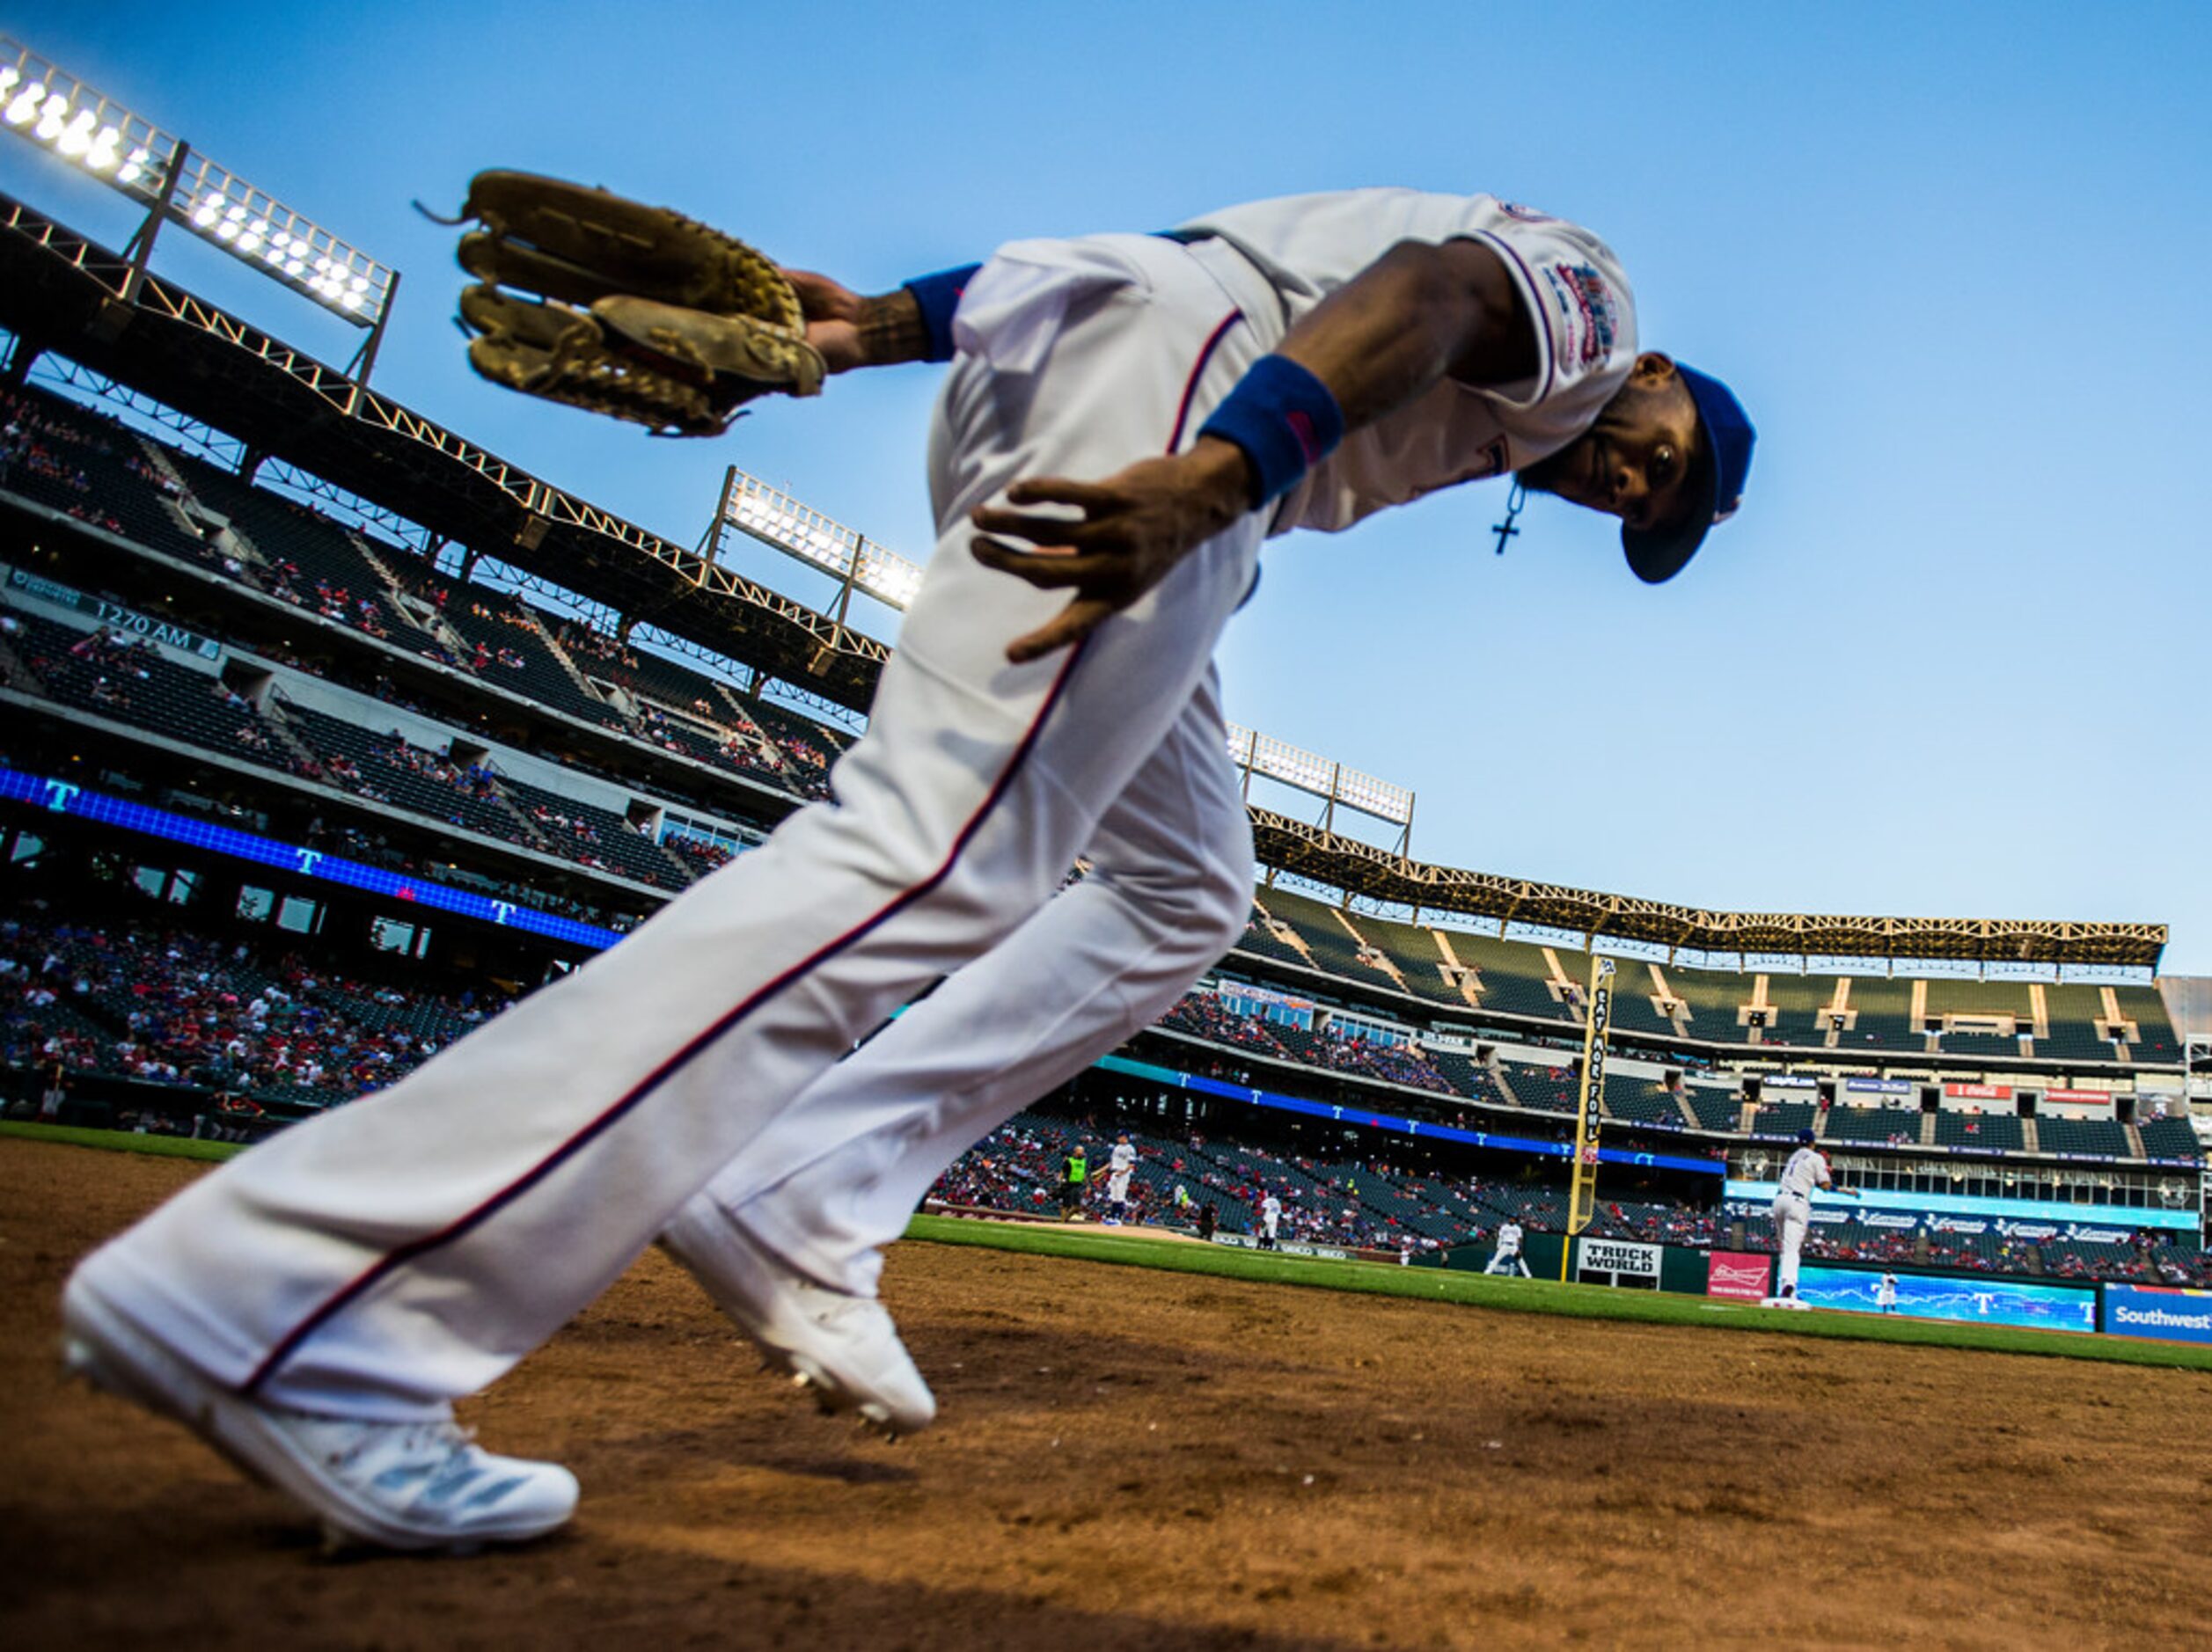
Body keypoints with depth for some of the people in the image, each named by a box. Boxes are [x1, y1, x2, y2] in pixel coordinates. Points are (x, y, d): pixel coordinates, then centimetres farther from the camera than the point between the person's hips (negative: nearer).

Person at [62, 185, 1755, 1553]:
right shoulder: (1584, 282, 17)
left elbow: (1105, 269, 26)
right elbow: (1429, 280, -11)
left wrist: (888, 323, 12)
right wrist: (1222, 476, -30)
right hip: (1164, 366, -10)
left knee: (1184, 894, 11)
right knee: (939, 861, -24)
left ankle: (799, 1205, -3)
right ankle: (292, 1304, -29)